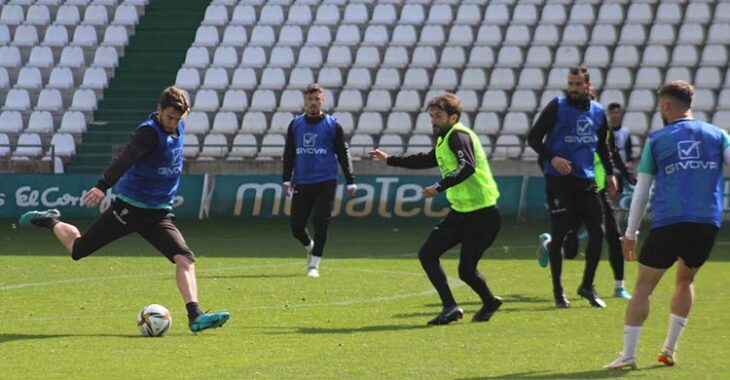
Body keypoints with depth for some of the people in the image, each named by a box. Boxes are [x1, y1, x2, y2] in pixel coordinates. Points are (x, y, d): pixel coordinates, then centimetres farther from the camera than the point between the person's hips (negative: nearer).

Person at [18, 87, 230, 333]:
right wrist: (102, 187, -52)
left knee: (185, 259, -17)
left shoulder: (178, 128, 3)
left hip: (159, 214, 6)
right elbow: (124, 159, -38)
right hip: (128, 208, -6)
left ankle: (195, 316, -24)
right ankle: (50, 222, 37)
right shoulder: (149, 133, -21)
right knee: (77, 250, 8)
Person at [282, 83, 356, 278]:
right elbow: (289, 154, 13)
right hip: (301, 184, 3)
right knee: (296, 226, 2)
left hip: (325, 183, -3)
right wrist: (286, 180, 7)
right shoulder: (295, 124, 9)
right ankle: (311, 248, 32)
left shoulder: (332, 125, 2)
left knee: (321, 223, -10)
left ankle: (314, 264, -1)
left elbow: (343, 154, 4)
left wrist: (350, 181, 2)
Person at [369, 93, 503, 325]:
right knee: (427, 254, 2)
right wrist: (390, 160, 38)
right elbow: (427, 160, 35)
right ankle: (450, 307, 0)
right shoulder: (444, 139, 16)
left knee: (466, 271, -7)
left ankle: (489, 302, 20)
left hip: (481, 214, -10)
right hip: (461, 211, 10)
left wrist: (440, 187, -37)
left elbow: (467, 166, -31)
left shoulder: (458, 136, -13)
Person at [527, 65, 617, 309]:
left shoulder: (598, 112, 9)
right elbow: (533, 138, -4)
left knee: (597, 231, -3)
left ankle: (587, 286, 12)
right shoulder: (557, 107, -5)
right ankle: (558, 292, 9)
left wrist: (610, 173, 20)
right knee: (559, 234, -2)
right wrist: (552, 158, -18)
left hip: (585, 180, 4)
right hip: (558, 179, -4)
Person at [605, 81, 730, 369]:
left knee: (643, 286, 4)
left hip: (669, 223, -3)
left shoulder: (657, 140, 9)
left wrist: (630, 233, 15)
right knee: (685, 280, 24)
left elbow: (641, 191, 10)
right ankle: (670, 350, 22)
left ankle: (628, 355, -3)